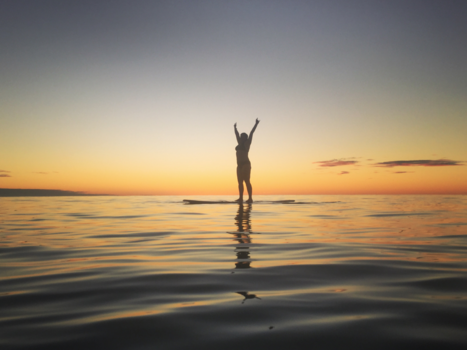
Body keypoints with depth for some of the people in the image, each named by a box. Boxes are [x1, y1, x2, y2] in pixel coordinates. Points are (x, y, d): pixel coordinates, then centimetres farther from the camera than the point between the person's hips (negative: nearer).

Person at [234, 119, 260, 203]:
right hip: (239, 165, 8)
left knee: (247, 181, -13)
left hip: (246, 164, -8)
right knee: (240, 182, 4)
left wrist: (256, 124, -2)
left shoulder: (247, 143, 1)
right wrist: (235, 128, 46)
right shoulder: (240, 143, 20)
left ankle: (250, 198, -15)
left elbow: (251, 133, -1)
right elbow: (237, 134, 33)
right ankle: (241, 198, 5)